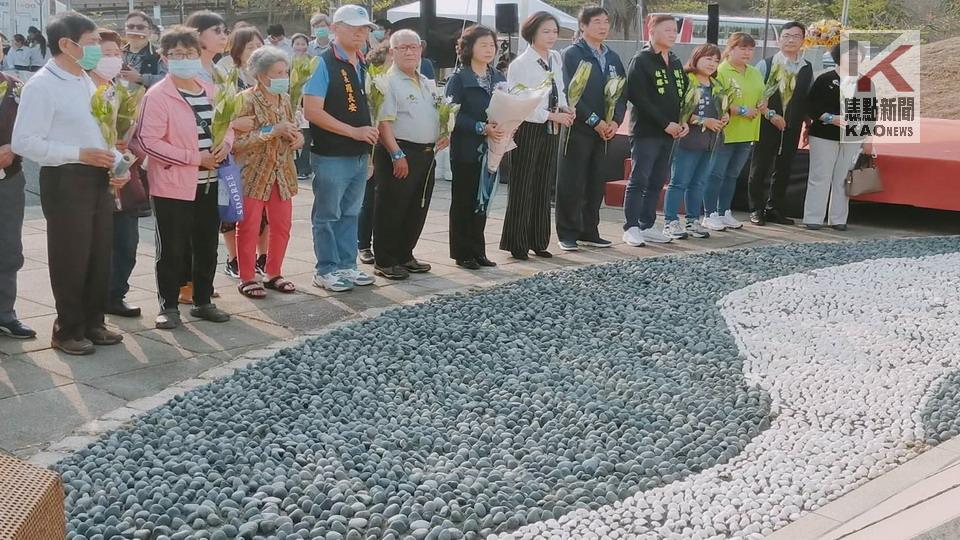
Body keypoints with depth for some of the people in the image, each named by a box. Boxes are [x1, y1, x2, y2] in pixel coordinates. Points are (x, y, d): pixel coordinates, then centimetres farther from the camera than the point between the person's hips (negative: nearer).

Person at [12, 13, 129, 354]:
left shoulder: (87, 82, 13)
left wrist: (112, 164, 5)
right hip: (65, 181, -8)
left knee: (100, 256, 14)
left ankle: (93, 323, 28)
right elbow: (24, 142, -19)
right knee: (70, 259, 1)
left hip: (97, 178, 8)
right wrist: (80, 155, -22)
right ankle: (68, 330, 16)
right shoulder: (41, 86, -13)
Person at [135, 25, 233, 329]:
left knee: (207, 246, 14)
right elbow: (148, 141, -19)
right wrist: (195, 158, -19)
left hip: (208, 182, 6)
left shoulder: (209, 90, 8)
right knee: (172, 249, 2)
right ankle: (169, 306, 14)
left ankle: (203, 302, 27)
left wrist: (225, 143, -4)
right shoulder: (157, 96, -12)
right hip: (172, 185, -6)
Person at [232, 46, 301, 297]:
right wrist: (272, 131, -25)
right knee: (249, 228, 2)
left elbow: (293, 130, 18)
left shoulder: (284, 99, 7)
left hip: (282, 173, 6)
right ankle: (246, 278, 13)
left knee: (282, 226, 9)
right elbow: (237, 141, -21)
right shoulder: (246, 100, -13)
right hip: (253, 174, -6)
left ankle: (273, 274, 24)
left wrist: (297, 138, -7)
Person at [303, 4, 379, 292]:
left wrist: (369, 135, 10)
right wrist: (353, 132, -18)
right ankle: (326, 271, 13)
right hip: (331, 157, -7)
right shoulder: (324, 64, -12)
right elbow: (312, 111, -18)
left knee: (350, 213, 15)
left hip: (360, 155, 8)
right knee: (327, 215, 4)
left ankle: (347, 266, 25)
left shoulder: (363, 66, 11)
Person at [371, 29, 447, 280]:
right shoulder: (389, 82, -10)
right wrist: (397, 155, -22)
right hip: (399, 154, -8)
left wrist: (441, 136, 13)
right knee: (392, 209, -2)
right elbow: (383, 122, -17)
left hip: (426, 154, 8)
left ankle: (405, 256, 26)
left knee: (417, 209, 14)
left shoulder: (426, 83, 16)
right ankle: (385, 262, 6)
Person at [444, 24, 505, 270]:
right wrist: (483, 128, -23)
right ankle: (462, 253, 9)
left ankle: (478, 251, 18)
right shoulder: (458, 79, -6)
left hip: (490, 149, 5)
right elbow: (455, 115, -15)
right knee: (463, 201, 2)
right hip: (466, 150, -5)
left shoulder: (499, 79, 12)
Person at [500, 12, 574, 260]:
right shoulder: (520, 64, -11)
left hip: (550, 129, 7)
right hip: (529, 130, -7)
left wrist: (564, 108, -1)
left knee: (544, 186, 11)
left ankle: (538, 241, 20)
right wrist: (553, 115, -17)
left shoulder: (556, 58, 9)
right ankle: (516, 243, 7)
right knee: (522, 187, -1)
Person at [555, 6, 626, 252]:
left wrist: (615, 121, -4)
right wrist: (594, 121, -15)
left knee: (596, 184, 8)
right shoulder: (571, 54, -4)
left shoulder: (612, 58, 15)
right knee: (571, 184, -3)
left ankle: (589, 232, 16)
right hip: (578, 129, -6)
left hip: (605, 130, 6)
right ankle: (567, 234, 4)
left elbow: (622, 93, 12)